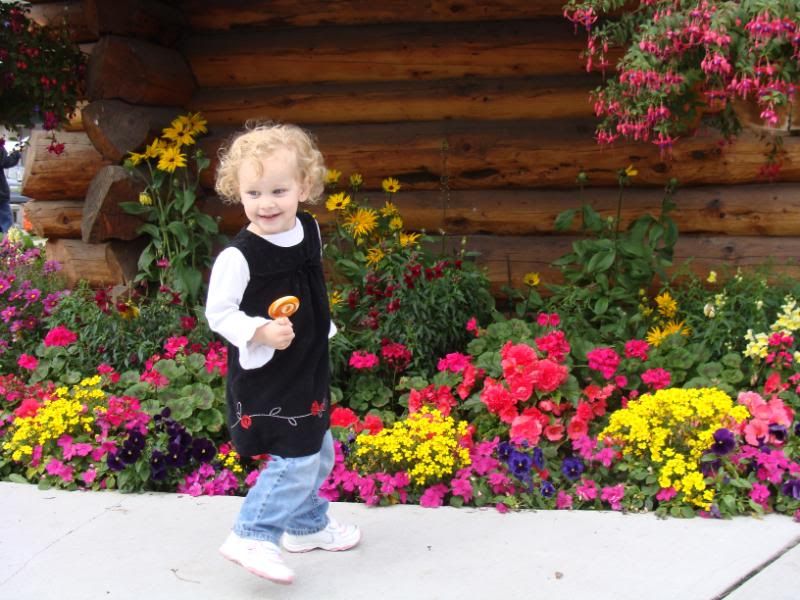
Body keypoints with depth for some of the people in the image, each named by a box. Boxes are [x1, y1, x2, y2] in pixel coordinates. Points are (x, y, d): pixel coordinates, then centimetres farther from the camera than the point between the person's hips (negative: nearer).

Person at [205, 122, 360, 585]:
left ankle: (309, 525, 39)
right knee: (296, 458, -9)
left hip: (309, 370, 8)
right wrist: (261, 332, -29)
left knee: (319, 451, 20)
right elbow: (218, 313, -16)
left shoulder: (310, 230, -1)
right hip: (265, 378, -8)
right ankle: (251, 537, 6)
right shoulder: (239, 256, -22)